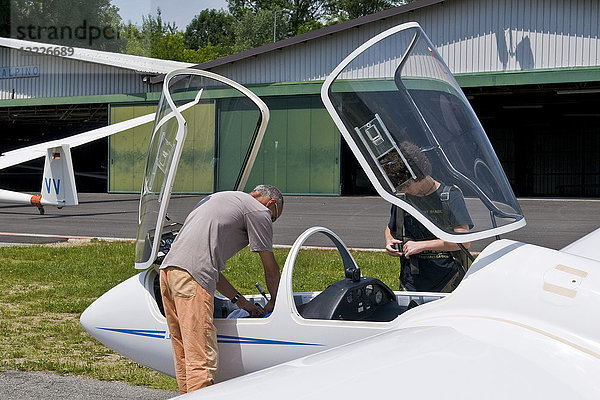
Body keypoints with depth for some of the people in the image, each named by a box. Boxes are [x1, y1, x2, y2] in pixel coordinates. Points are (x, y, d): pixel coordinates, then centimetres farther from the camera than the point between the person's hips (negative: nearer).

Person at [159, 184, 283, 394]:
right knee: (201, 359, -10)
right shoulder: (259, 210, 8)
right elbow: (270, 267, 13)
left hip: (168, 267, 9)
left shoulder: (217, 198, 33)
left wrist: (239, 300, 31)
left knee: (183, 356, 13)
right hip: (192, 276, -9)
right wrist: (274, 301, 30)